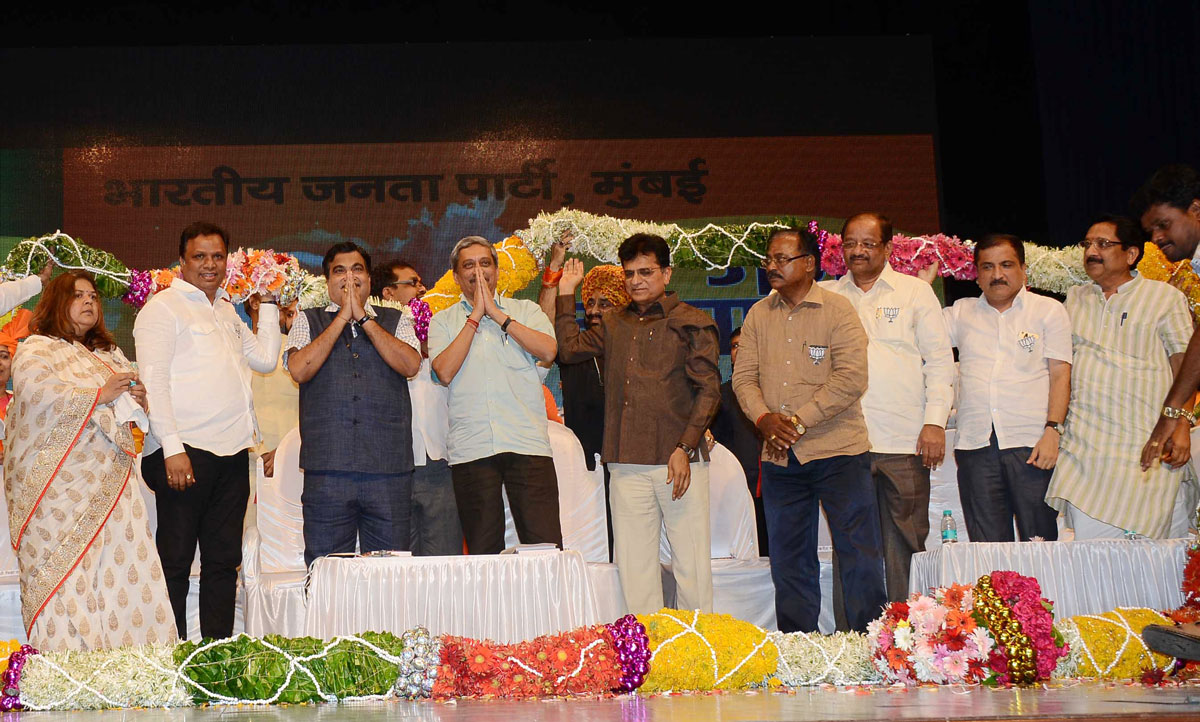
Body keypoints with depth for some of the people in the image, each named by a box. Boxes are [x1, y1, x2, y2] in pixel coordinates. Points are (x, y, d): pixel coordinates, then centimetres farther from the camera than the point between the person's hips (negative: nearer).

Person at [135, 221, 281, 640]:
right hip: (185, 453, -7)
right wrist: (173, 449, -18)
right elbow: (153, 381, -10)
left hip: (232, 452, 7)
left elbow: (264, 358, 22)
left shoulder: (226, 311, 20)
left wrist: (269, 305, 19)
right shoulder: (164, 307, -2)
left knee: (223, 560, 9)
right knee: (175, 561, -4)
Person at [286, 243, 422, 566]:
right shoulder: (308, 321, 14)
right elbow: (300, 369, -4)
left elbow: (410, 365, -4)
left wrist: (363, 318, -2)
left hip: (388, 468, 1)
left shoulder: (396, 321, 15)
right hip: (328, 467, 0)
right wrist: (343, 317, -2)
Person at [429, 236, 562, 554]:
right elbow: (445, 372, -4)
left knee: (545, 546, -8)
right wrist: (475, 315, 0)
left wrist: (497, 314, -1)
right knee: (483, 552, 1)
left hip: (527, 444, 0)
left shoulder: (526, 310, 15)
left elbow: (548, 350, -4)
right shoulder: (443, 322, 14)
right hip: (470, 449, 0)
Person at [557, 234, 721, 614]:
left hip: (679, 461, -4)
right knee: (634, 565, 5)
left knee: (691, 562, -4)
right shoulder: (614, 324, 19)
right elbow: (569, 349, 15)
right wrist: (566, 293, 16)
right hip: (628, 465, 5)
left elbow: (708, 389, -3)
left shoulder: (692, 323, 2)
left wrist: (685, 448, -13)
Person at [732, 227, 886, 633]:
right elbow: (744, 376, 8)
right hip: (779, 458, 5)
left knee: (859, 554, -5)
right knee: (789, 561, 10)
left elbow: (851, 378, -12)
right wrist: (764, 418, -11)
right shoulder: (758, 316, 12)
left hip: (838, 450, -5)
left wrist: (798, 422, -15)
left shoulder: (837, 310, -3)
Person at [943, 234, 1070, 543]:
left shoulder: (1049, 310, 10)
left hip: (1031, 445, -2)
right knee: (988, 548, 1)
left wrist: (1052, 431, -9)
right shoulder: (960, 312, 18)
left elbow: (1060, 376, 3)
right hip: (975, 445, 3)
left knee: (1039, 543, -6)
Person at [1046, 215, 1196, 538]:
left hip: (1148, 449, -3)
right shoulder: (1074, 299, 18)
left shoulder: (1164, 297, 6)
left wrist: (1181, 426, -10)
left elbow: (1184, 366, 1)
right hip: (1085, 446, 4)